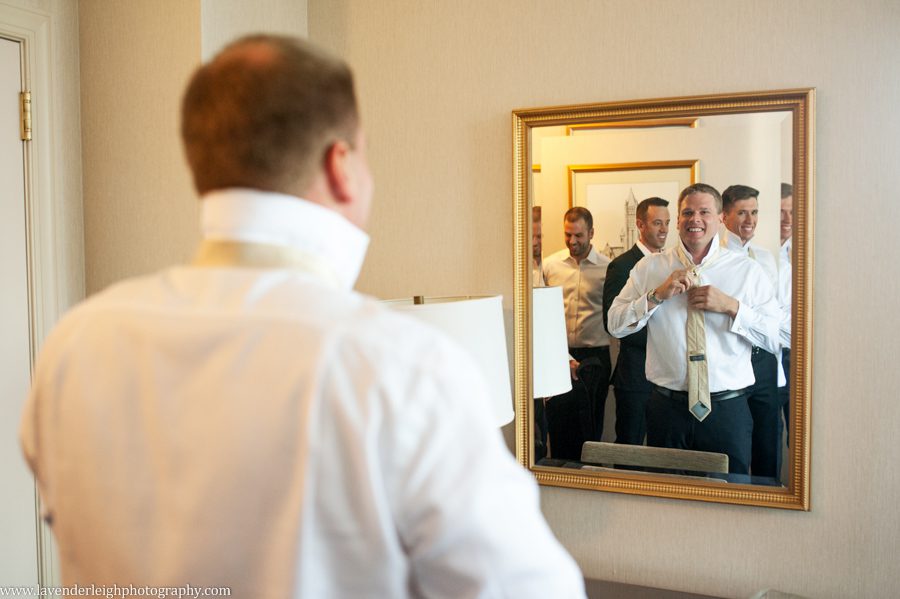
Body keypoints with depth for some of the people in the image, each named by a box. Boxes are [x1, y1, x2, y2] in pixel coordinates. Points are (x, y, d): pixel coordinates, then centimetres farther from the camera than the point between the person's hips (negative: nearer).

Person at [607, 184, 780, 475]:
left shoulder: (748, 271, 3)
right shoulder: (649, 267, 4)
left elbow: (774, 335, -2)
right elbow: (615, 325, 0)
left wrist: (731, 306, -15)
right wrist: (657, 295, -12)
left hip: (727, 409, 0)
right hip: (667, 407, 1)